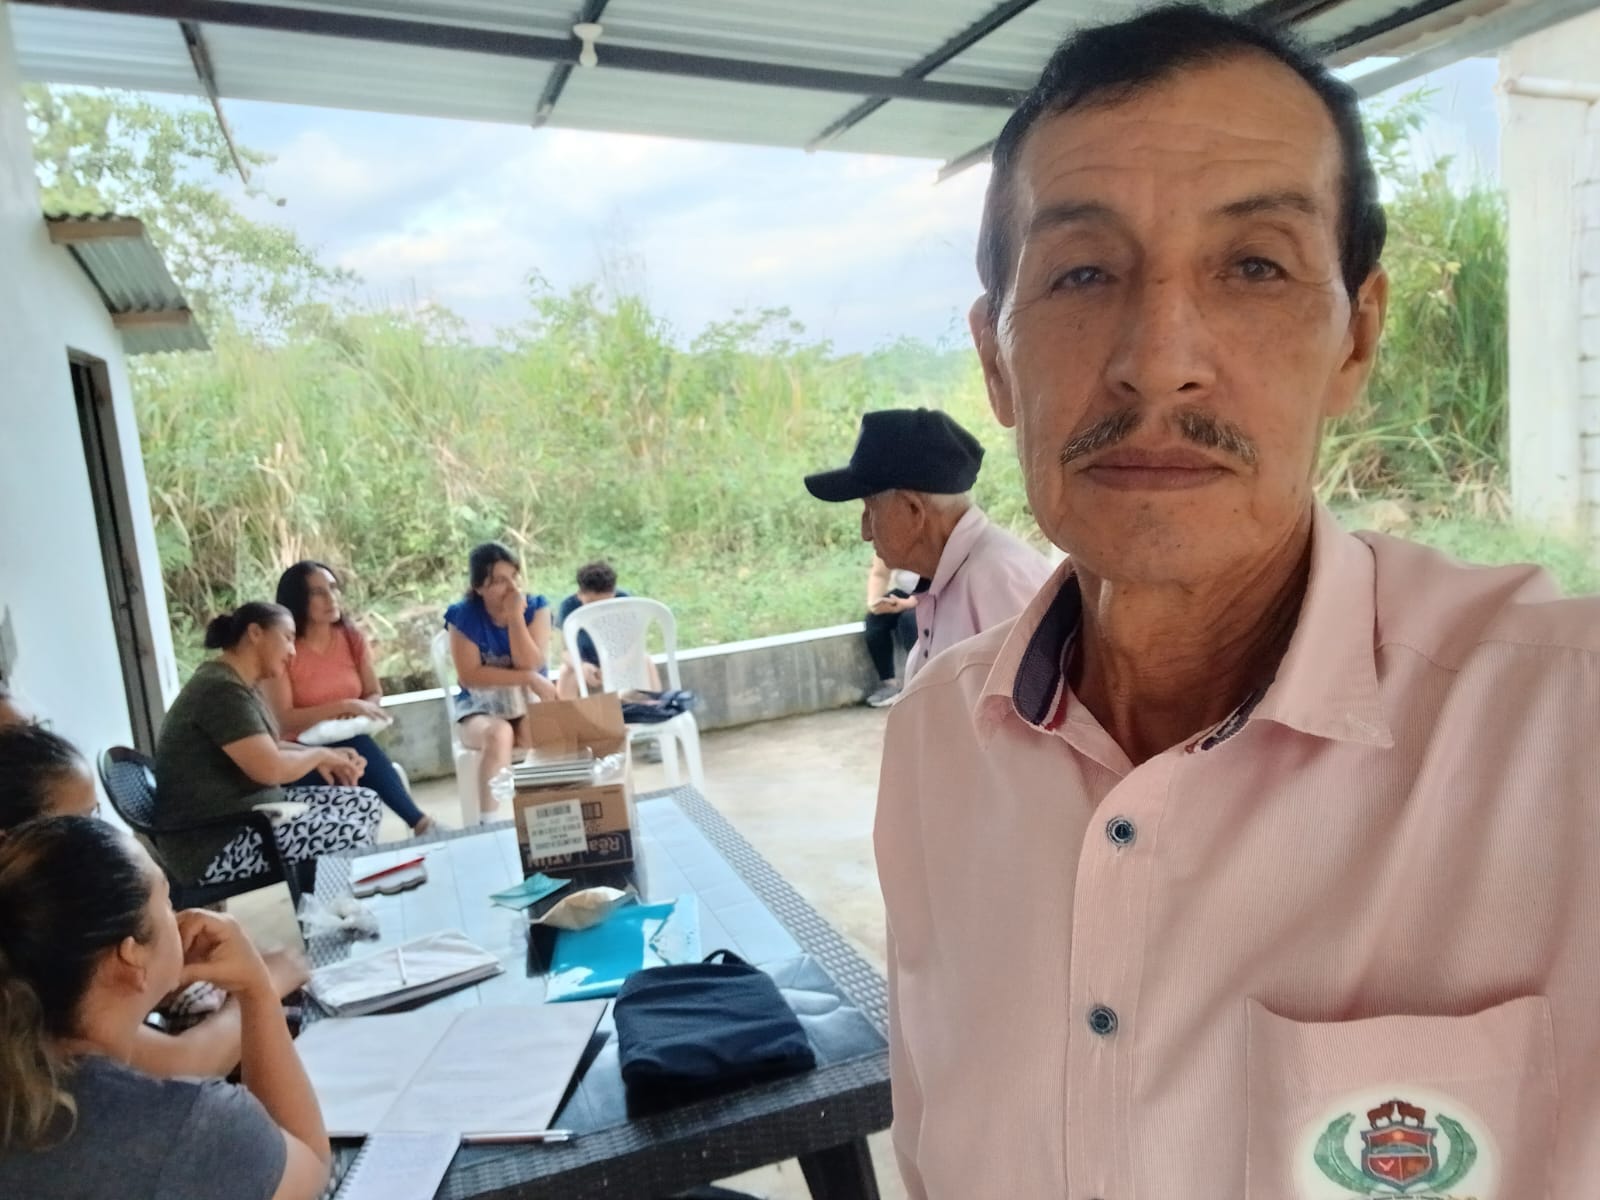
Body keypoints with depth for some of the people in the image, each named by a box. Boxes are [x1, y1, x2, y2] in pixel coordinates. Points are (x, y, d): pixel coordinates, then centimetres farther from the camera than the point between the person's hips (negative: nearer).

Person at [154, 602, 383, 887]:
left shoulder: (235, 684, 12)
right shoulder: (220, 689, -20)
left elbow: (265, 748, 22)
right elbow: (271, 768, -27)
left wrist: (324, 757, 6)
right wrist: (319, 754, -7)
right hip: (216, 843, -10)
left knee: (366, 803, 4)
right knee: (352, 833, -23)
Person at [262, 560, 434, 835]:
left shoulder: (351, 637, 2)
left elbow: (374, 694, 12)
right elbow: (283, 720, -16)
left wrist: (363, 709, -11)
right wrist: (343, 706, -21)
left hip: (348, 745, 4)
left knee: (359, 748, -33)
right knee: (358, 749, -35)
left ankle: (418, 822, -29)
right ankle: (418, 821, -31)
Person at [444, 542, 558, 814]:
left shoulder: (536, 607, -3)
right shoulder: (463, 616, -8)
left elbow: (530, 665, -13)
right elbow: (470, 676, -15)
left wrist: (516, 616, -21)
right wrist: (528, 678, -19)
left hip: (530, 701, 1)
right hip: (481, 706, -1)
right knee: (498, 734, -35)